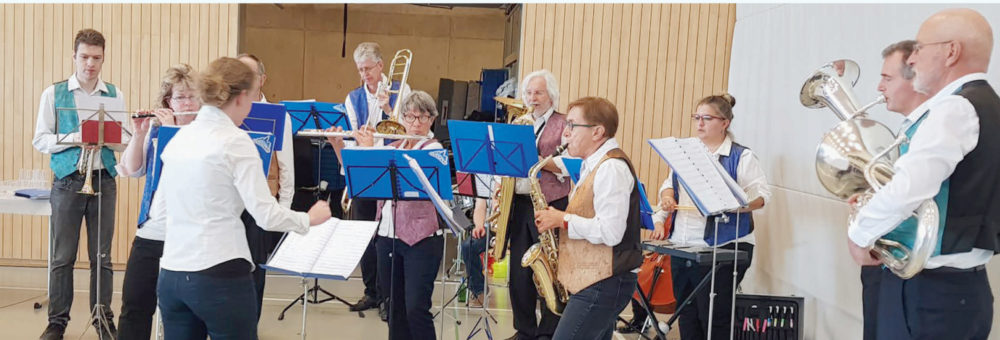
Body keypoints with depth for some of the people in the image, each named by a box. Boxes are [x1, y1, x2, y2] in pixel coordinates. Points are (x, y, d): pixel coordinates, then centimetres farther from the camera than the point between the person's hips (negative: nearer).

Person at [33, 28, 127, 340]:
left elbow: (126, 138, 3)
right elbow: (40, 140, -1)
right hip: (68, 180, -1)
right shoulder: (54, 93, 2)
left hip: (104, 180, 1)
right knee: (62, 256, 5)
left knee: (101, 256, 8)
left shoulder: (115, 95, 6)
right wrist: (74, 138, -17)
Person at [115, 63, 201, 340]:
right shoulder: (155, 127, 9)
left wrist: (172, 130, -18)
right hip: (149, 232, 4)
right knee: (134, 304, 9)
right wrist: (139, 133, -7)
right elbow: (133, 169, 5)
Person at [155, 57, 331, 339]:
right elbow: (266, 215, -16)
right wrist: (309, 219, 1)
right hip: (220, 275, -7)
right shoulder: (235, 140, -12)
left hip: (171, 274, 7)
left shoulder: (179, 138, 8)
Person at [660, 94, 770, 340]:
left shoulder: (741, 157, -3)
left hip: (722, 249, -6)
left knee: (713, 318, -3)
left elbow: (760, 196, -11)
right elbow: (670, 183, 21)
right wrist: (667, 196, -3)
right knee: (686, 315, 12)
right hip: (682, 246, 6)